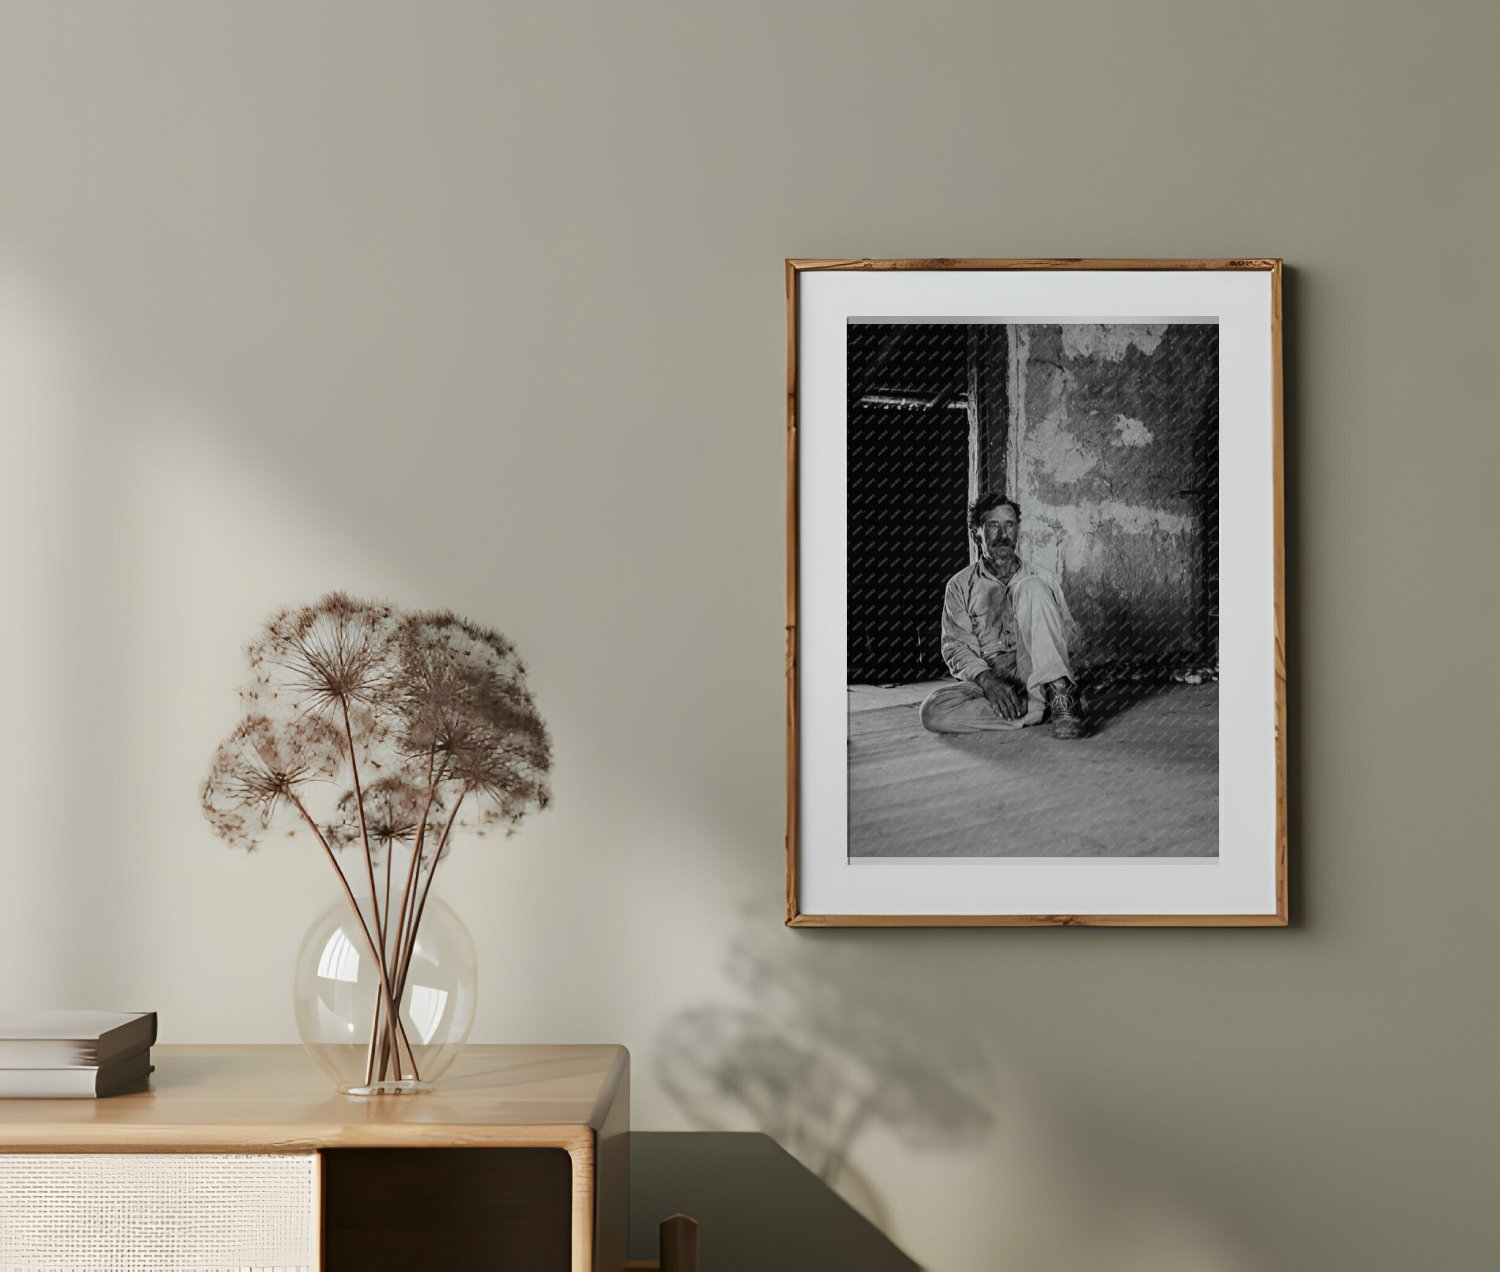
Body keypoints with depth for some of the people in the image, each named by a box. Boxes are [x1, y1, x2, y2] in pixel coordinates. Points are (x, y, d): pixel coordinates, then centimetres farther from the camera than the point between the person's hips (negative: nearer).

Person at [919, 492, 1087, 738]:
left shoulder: (1038, 580, 19)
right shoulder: (961, 586, 16)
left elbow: (1066, 628, 12)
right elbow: (956, 647, 6)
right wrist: (986, 679, -16)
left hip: (1036, 678, 0)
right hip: (990, 679, 0)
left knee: (1031, 589, -20)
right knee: (933, 711, -31)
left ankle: (1061, 696, -32)